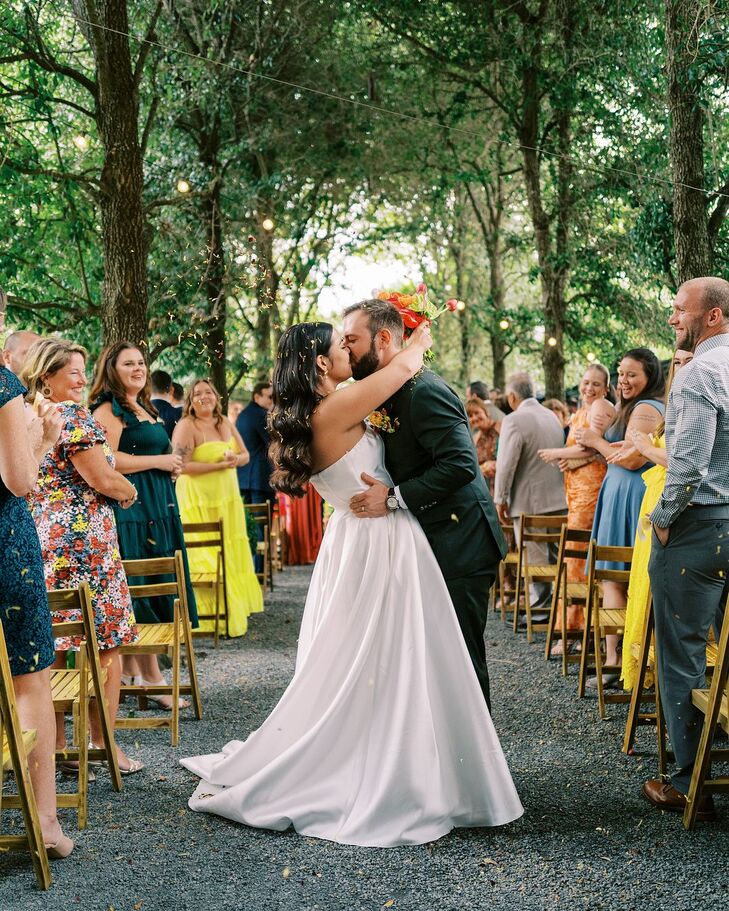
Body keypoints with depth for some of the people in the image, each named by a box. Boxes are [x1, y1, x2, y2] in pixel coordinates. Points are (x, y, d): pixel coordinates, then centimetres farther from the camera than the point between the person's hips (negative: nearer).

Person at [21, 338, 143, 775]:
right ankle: (104, 745, 7)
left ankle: (55, 747, 17)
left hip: (38, 542, 8)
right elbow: (104, 481, -16)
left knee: (51, 647, 11)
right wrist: (130, 491, 4)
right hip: (83, 541, -8)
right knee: (105, 643, 2)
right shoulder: (73, 415, -12)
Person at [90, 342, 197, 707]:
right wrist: (159, 461, -14)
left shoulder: (144, 409, 20)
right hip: (129, 508, -9)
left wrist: (171, 466, 13)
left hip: (156, 507, 9)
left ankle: (131, 670, 16)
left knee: (136, 592, 10)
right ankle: (151, 678, -3)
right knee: (140, 588, -7)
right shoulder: (108, 409, -9)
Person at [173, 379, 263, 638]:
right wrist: (219, 465, -19)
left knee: (231, 555, 10)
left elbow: (245, 455, 13)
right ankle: (213, 616, 2)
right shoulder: (186, 426, -11)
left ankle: (235, 610, 18)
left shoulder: (225, 423, 11)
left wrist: (235, 459, -11)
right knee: (207, 560, -4)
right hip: (199, 502, -7)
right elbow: (182, 466, -20)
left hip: (227, 500, 7)